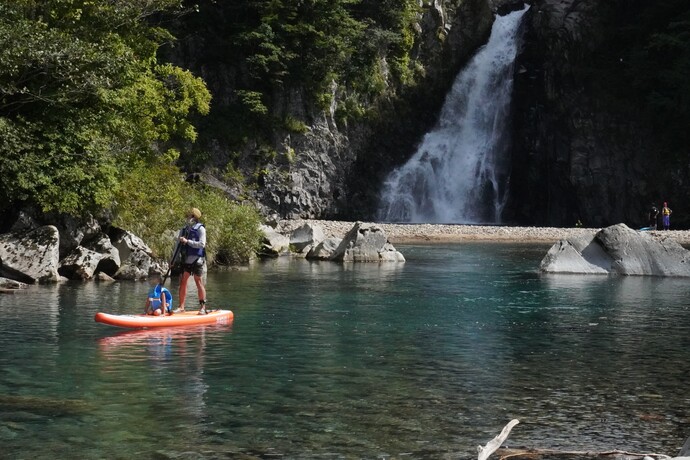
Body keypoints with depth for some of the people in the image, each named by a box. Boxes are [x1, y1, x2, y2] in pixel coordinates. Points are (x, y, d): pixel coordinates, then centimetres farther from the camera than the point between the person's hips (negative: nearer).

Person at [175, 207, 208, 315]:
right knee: (183, 282, 4)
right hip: (186, 259, 6)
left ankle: (202, 307, 1)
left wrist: (187, 241, -19)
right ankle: (181, 307, 10)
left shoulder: (200, 228, -4)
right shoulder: (184, 229, 14)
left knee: (198, 282, -4)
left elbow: (201, 244, -15)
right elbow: (178, 245, 17)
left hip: (196, 259, -6)